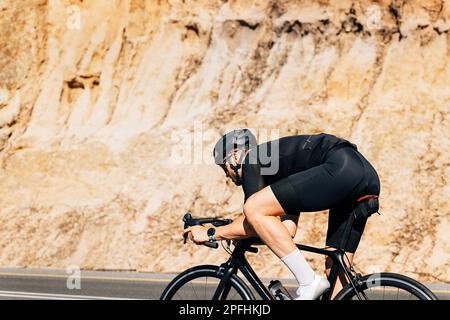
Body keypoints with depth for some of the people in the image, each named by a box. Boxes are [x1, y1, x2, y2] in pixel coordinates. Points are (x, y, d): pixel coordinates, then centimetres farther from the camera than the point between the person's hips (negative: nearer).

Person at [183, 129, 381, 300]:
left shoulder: (252, 160, 10)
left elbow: (255, 216, 0)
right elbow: (288, 229, 30)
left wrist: (211, 234, 12)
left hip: (341, 169, -10)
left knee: (254, 208, -9)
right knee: (336, 273, 12)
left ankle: (309, 281, -9)